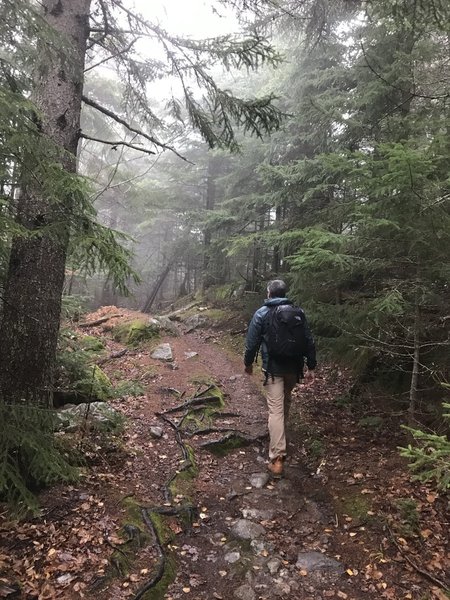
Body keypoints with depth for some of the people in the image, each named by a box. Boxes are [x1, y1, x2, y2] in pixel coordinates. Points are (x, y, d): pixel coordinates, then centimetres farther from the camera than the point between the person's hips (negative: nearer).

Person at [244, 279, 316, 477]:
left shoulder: (261, 313, -6)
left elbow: (252, 342, -4)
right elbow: (309, 341, 2)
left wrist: (248, 363, 11)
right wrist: (311, 367, 8)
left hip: (273, 368, -4)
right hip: (294, 367, 4)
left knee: (276, 410, -5)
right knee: (285, 401, 25)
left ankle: (277, 458, -7)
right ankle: (280, 432, 47)